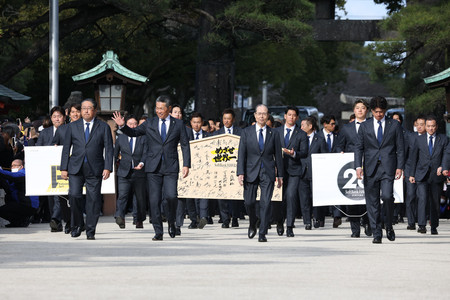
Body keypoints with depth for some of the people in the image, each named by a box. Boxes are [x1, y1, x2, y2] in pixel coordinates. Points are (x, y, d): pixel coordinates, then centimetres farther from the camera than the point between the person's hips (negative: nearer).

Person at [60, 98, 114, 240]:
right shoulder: (72, 126, 11)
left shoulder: (103, 127, 7)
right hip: (76, 168, 1)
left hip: (95, 170, -1)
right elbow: (66, 148, 11)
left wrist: (107, 168, -8)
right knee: (74, 195, -15)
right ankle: (77, 225, 4)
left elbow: (108, 149, 3)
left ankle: (90, 231, 6)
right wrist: (64, 168, 4)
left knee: (93, 199, -2)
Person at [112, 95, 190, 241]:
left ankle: (171, 222, 11)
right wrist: (122, 126, -10)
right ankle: (158, 232, 3)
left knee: (171, 196, -16)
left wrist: (186, 165, -1)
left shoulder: (178, 124, 6)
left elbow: (185, 145, 7)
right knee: (154, 200, -3)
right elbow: (134, 132, 10)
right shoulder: (150, 123, 9)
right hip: (153, 168, 1)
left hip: (171, 168, -1)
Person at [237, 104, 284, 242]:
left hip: (267, 173, 0)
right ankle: (253, 224, 29)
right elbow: (241, 154, 2)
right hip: (251, 172, 0)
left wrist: (280, 175, 7)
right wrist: (241, 173, -7)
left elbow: (278, 155, 9)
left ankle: (262, 233, -5)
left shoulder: (273, 134, 7)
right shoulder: (246, 132, 5)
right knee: (249, 202, 0)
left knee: (266, 203, -8)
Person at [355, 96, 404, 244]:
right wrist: (358, 166, -4)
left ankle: (389, 226, 4)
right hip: (370, 168, 2)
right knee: (372, 202, 1)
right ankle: (377, 234, 7)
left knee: (387, 196, -19)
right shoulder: (364, 126, 10)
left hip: (388, 167, -2)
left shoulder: (394, 125, 7)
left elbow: (400, 148, 7)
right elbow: (359, 147, 9)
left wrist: (400, 167, -2)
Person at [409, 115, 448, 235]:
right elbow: (414, 157, 12)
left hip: (437, 175, 0)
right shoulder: (419, 140, 9)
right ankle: (421, 225, -21)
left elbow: (446, 155, -2)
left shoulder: (443, 139, 6)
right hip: (422, 175, 0)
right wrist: (412, 174, 8)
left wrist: (443, 167, -21)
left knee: (435, 201, 6)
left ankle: (434, 226, 17)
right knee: (422, 199, -16)